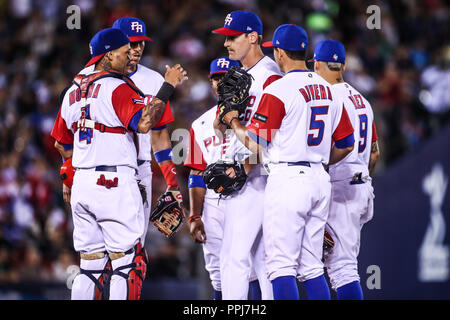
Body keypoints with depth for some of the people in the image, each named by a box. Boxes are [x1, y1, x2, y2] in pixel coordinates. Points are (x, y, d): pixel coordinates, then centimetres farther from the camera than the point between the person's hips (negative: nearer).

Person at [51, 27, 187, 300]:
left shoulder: (73, 92, 16)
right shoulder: (117, 88, -9)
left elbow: (61, 144, 23)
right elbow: (143, 123, -24)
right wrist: (168, 86, -15)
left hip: (81, 185, 8)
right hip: (115, 185, -8)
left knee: (89, 266, 11)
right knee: (127, 264, -4)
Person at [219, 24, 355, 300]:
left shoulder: (278, 91, -10)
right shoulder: (328, 90, 12)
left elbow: (257, 144, -9)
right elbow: (346, 145, 15)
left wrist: (234, 123, 8)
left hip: (287, 180, -7)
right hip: (320, 180, 7)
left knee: (282, 266, -7)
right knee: (312, 267, 12)